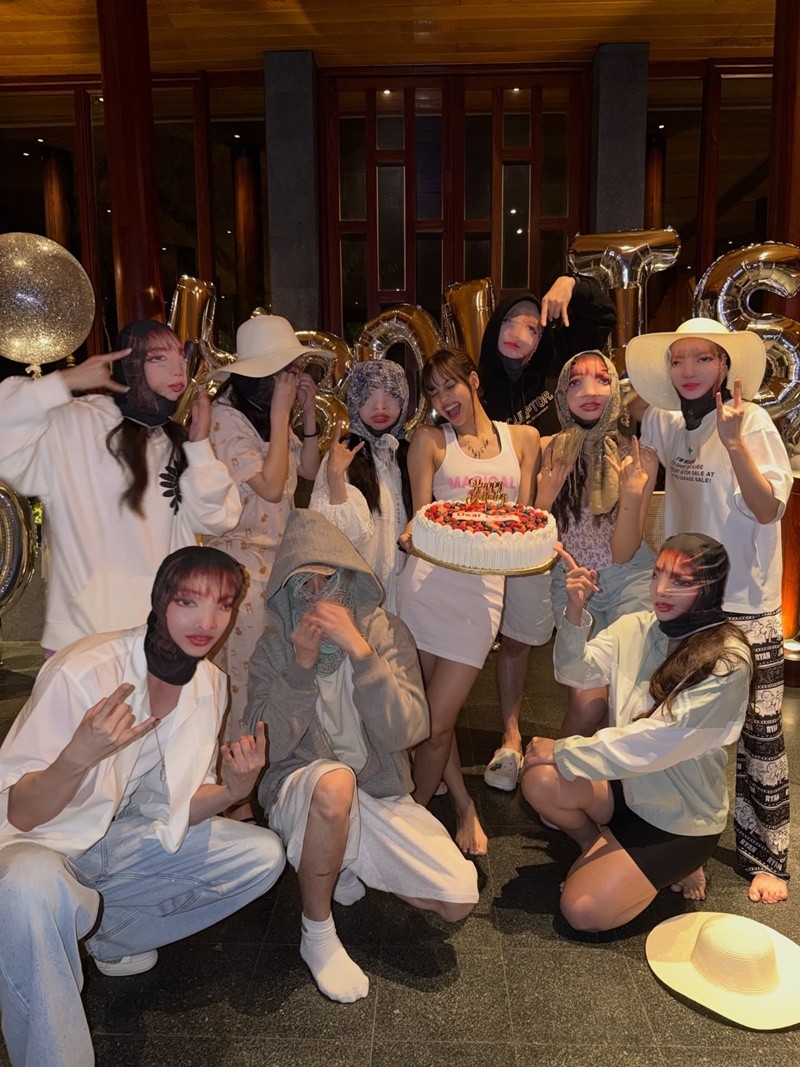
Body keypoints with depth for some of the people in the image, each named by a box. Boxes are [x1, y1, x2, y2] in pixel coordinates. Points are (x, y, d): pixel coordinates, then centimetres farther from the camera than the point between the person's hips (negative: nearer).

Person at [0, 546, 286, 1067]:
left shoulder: (211, 682, -5)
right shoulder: (84, 672, -25)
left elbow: (174, 809, 2)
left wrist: (232, 790, -20)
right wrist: (80, 756, -40)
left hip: (125, 840, 6)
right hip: (44, 846, -6)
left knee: (263, 855, -7)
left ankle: (104, 933, 2)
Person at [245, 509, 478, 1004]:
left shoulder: (386, 632, -5)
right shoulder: (274, 648, -4)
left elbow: (405, 732, -17)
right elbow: (270, 744, -14)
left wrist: (359, 650, -27)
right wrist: (302, 665, -24)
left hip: (381, 797, 2)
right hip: (301, 792, -2)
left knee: (459, 899, -14)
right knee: (334, 781, -38)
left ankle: (349, 867, 14)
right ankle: (317, 935, -12)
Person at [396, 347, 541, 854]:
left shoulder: (523, 438, 15)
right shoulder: (430, 439, 10)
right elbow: (420, 518, 7)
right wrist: (415, 534, -16)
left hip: (485, 585, 0)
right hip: (430, 579, 0)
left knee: (436, 721, -1)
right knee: (429, 714, 5)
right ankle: (463, 805, 28)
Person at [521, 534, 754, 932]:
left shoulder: (727, 661, -21)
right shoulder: (635, 628, -4)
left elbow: (657, 740, -26)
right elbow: (577, 672, -14)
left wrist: (562, 750, -23)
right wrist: (575, 612, -32)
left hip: (681, 816, -5)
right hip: (626, 785, 5)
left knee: (584, 911, -13)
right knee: (540, 779, -23)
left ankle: (675, 865, 14)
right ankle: (601, 850, 8)